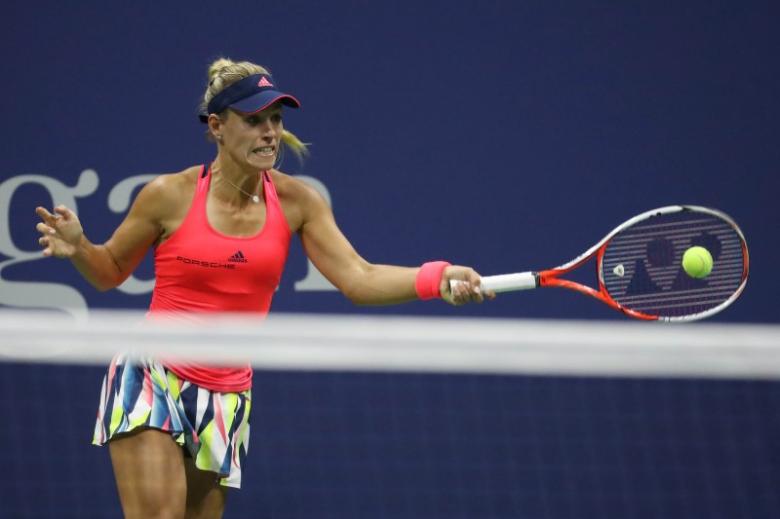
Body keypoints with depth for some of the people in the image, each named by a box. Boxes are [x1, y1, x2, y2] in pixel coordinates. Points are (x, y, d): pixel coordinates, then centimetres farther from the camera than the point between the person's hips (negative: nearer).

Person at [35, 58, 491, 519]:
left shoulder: (296, 202, 1)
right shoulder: (170, 195, -6)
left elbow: (358, 278, -7)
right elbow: (110, 271, 8)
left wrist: (438, 279, -23)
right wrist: (77, 247, -15)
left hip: (226, 395, 4)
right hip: (150, 377, -4)